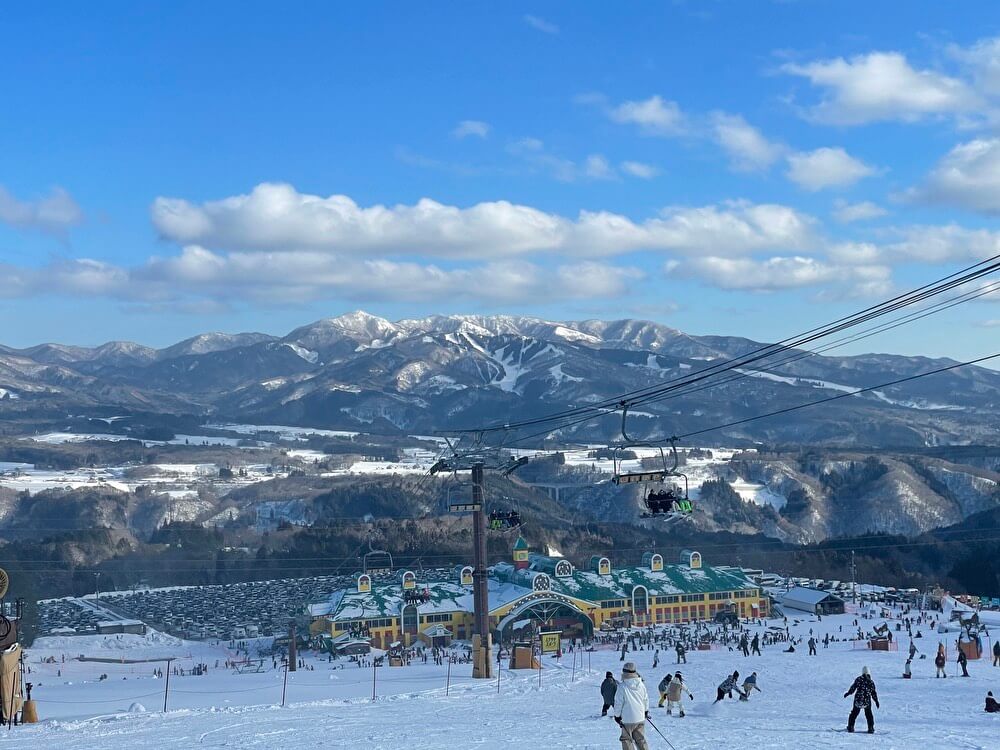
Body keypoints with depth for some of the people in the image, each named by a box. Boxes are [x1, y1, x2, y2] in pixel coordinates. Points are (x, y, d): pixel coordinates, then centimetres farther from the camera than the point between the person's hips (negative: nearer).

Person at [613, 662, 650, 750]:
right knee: (640, 739, 14)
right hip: (640, 718, 5)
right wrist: (646, 711, 27)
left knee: (627, 739, 7)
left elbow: (618, 703, -11)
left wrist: (617, 715, 3)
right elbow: (646, 699, 12)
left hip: (628, 720, -5)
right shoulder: (641, 685, -1)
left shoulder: (622, 687, -16)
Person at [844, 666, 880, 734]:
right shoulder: (871, 681, -1)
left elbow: (853, 688, -1)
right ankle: (871, 728, 8)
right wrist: (876, 701, 12)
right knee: (869, 714, 13)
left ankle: (850, 727, 12)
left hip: (858, 700, -1)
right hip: (867, 701, 1)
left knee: (854, 713, 13)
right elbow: (873, 693, 3)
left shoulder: (858, 679, -5)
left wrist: (848, 693, 15)